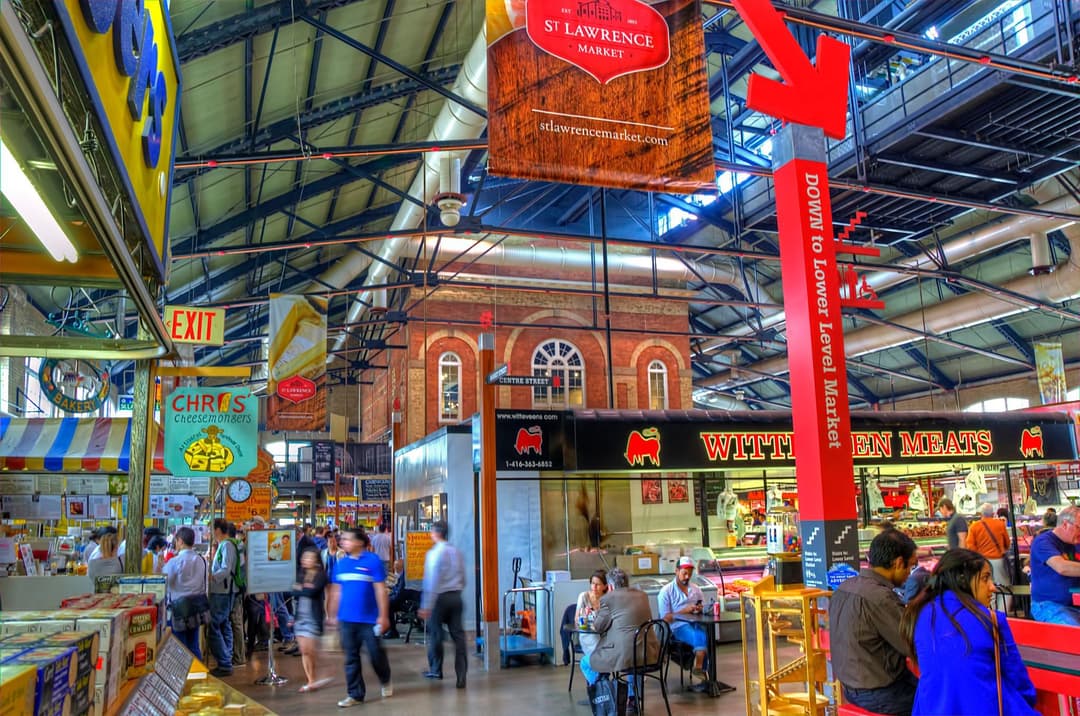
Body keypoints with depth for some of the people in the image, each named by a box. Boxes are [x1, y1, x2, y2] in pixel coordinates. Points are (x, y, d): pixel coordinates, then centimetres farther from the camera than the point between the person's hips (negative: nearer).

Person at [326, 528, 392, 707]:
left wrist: (383, 615, -11)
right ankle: (355, 694, 20)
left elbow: (380, 590, -9)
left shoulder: (372, 561, -9)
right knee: (351, 658, 8)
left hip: (369, 619, -4)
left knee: (376, 654, 6)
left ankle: (385, 681, 33)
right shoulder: (341, 563, 6)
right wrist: (332, 615, 13)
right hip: (346, 619, 4)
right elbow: (336, 591, 13)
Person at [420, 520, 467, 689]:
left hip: (440, 597, -6)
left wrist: (426, 606, -13)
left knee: (435, 633, 11)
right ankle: (461, 674, -1)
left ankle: (435, 670, 24)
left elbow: (432, 582, -15)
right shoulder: (457, 552, 9)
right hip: (456, 597, 6)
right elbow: (463, 578, 14)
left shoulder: (434, 553, -11)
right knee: (458, 634, 3)